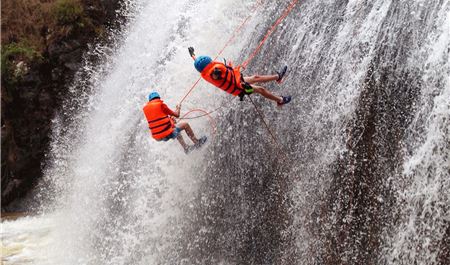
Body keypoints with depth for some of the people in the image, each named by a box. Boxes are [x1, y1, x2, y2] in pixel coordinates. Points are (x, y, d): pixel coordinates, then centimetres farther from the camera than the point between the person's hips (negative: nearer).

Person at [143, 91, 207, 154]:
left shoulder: (145, 108, 8)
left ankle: (186, 148, 40)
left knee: (177, 132, 37)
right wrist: (178, 108, 24)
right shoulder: (161, 105, -8)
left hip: (157, 138, 7)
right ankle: (197, 142, 24)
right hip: (168, 134, -7)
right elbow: (177, 115, 2)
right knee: (185, 125, 15)